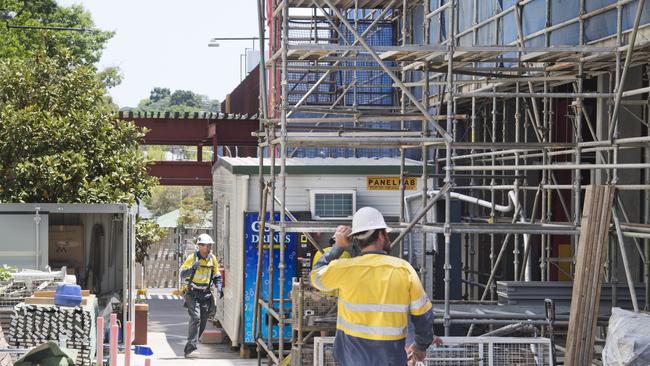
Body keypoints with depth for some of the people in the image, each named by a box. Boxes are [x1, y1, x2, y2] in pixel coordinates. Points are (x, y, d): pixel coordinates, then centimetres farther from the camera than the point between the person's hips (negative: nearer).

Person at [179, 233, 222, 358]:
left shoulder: (212, 259, 5)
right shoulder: (192, 258, -10)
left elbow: (217, 276, 16)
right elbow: (182, 274, -12)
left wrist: (219, 287, -1)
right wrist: (192, 268, -29)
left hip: (205, 294, 5)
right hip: (192, 293, -5)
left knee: (203, 322, 7)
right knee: (195, 317, -22)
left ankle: (189, 347, 20)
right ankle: (191, 346, -26)